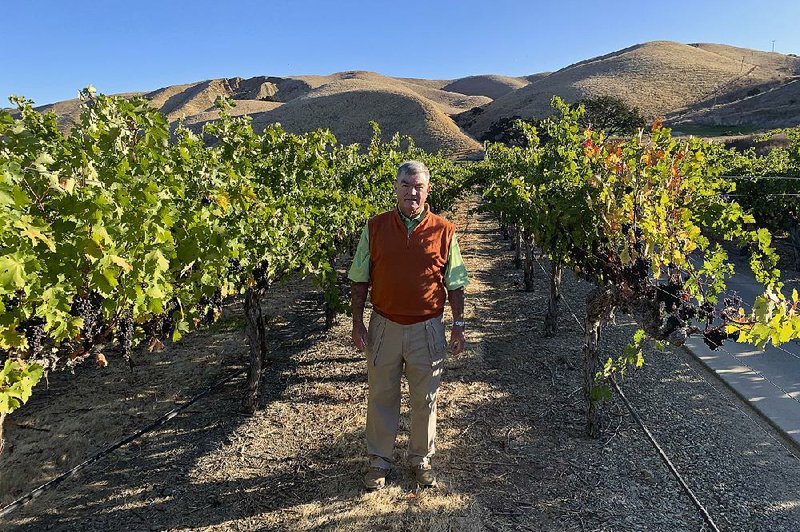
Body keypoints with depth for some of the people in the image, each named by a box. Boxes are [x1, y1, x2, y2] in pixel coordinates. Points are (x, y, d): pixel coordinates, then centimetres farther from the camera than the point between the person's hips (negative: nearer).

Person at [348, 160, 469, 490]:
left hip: (427, 328, 0)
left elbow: (455, 284, 3)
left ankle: (422, 459, 34)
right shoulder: (375, 227, -1)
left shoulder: (443, 231, -2)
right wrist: (358, 323, -1)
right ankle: (379, 460, 32)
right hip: (384, 326, 1)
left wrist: (458, 326, -1)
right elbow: (360, 280, 3)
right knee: (381, 396, 13)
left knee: (425, 399, 13)